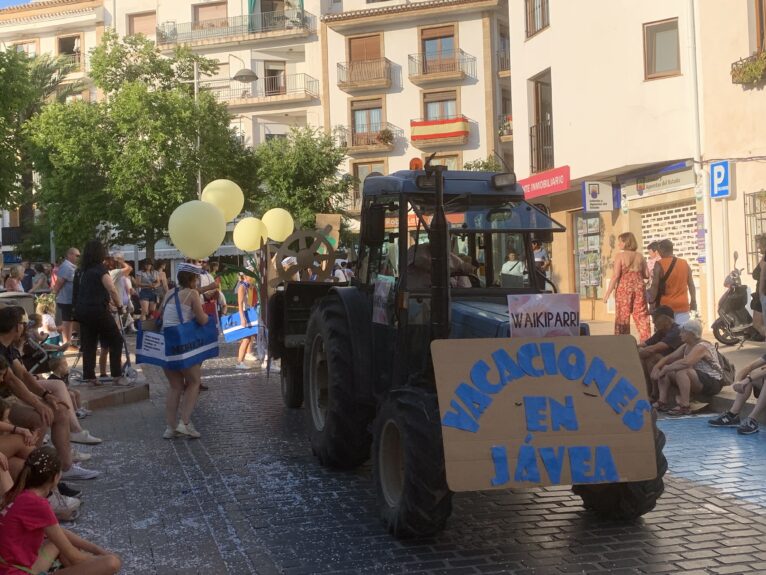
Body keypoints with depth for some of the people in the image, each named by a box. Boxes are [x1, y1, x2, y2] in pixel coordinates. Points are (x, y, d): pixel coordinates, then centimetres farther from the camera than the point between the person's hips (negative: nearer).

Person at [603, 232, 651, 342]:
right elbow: (646, 275, 7)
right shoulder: (640, 256, 7)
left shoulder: (620, 256, -6)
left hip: (624, 287, -4)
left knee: (622, 316, 2)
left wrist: (607, 293, -9)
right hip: (639, 287, 4)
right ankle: (645, 340, 7)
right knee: (641, 316, 8)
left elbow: (616, 276, -12)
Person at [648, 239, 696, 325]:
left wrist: (652, 302, 0)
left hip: (665, 306, -4)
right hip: (682, 305, 4)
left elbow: (655, 287, -10)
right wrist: (693, 302, 19)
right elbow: (691, 285, 10)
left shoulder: (660, 265, -8)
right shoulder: (685, 263, 6)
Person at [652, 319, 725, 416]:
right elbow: (669, 358, 10)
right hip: (698, 380, 10)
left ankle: (684, 407, -28)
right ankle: (662, 402, -6)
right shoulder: (686, 346, 9)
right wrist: (656, 367, -9)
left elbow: (685, 363, -37)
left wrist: (665, 369, -28)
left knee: (681, 372, -34)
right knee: (665, 371, 1)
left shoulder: (702, 347, -21)